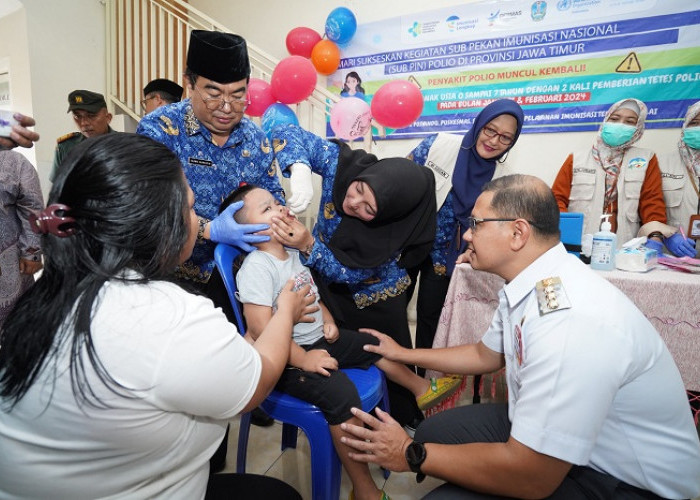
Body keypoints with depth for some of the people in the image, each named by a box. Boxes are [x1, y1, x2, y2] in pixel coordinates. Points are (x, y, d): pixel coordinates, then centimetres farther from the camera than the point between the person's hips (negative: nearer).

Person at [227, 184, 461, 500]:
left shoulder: (292, 254, 7)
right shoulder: (256, 266, -21)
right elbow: (260, 327, -27)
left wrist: (328, 320, 4)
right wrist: (303, 359, -26)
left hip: (318, 340, 10)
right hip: (286, 359, -9)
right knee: (341, 391, -28)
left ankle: (423, 389, 40)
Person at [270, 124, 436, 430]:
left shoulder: (396, 227, -33)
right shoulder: (343, 163, -28)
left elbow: (350, 274, -29)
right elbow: (287, 134, -24)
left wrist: (307, 245, -44)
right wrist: (300, 170, -44)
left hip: (373, 300, -2)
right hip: (328, 289, 3)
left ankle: (404, 420, 41)